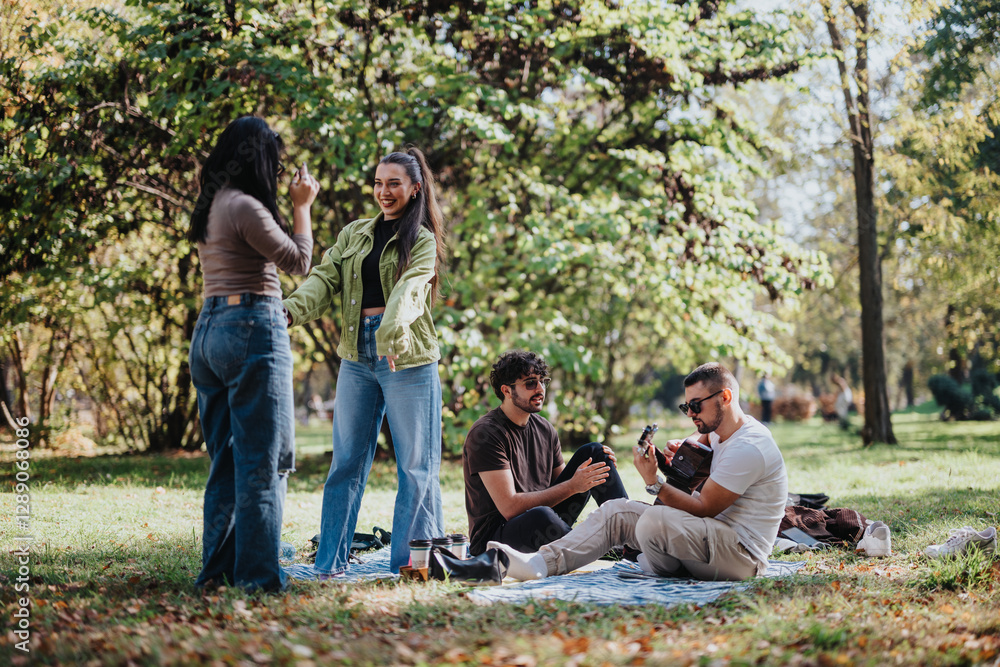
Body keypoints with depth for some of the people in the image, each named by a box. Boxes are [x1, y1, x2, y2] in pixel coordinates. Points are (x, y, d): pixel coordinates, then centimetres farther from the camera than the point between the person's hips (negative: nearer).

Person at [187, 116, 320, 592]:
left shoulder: (211, 207, 14)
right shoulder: (245, 207, -13)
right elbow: (298, 261, -6)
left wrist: (286, 204, 22)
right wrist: (301, 206, 4)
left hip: (209, 331, 9)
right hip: (252, 328, -9)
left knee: (225, 458, 15)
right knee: (263, 460, -3)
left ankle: (217, 568, 18)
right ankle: (256, 574, 0)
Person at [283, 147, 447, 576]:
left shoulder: (422, 241, 0)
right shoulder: (353, 234, 13)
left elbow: (409, 289, -18)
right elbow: (324, 280, 1)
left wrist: (392, 331, -38)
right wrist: (290, 310, -20)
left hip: (407, 360, -4)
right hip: (357, 359, 4)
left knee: (415, 465, 1)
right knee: (346, 462, 6)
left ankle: (412, 561, 9)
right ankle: (330, 561, 11)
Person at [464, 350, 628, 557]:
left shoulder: (544, 429, 10)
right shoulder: (485, 434, -16)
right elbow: (510, 507, -23)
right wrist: (572, 486, -23)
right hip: (494, 537, -8)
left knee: (593, 452, 0)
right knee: (540, 516, -42)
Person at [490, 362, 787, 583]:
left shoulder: (747, 449, -19)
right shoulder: (724, 430, 13)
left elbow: (704, 508, -19)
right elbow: (705, 437, 39)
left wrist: (654, 482, -20)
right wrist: (681, 446, 17)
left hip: (741, 556, -10)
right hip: (712, 536, 10)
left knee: (654, 519, -34)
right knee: (615, 511, 1)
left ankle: (667, 570, 0)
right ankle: (542, 562, -14)